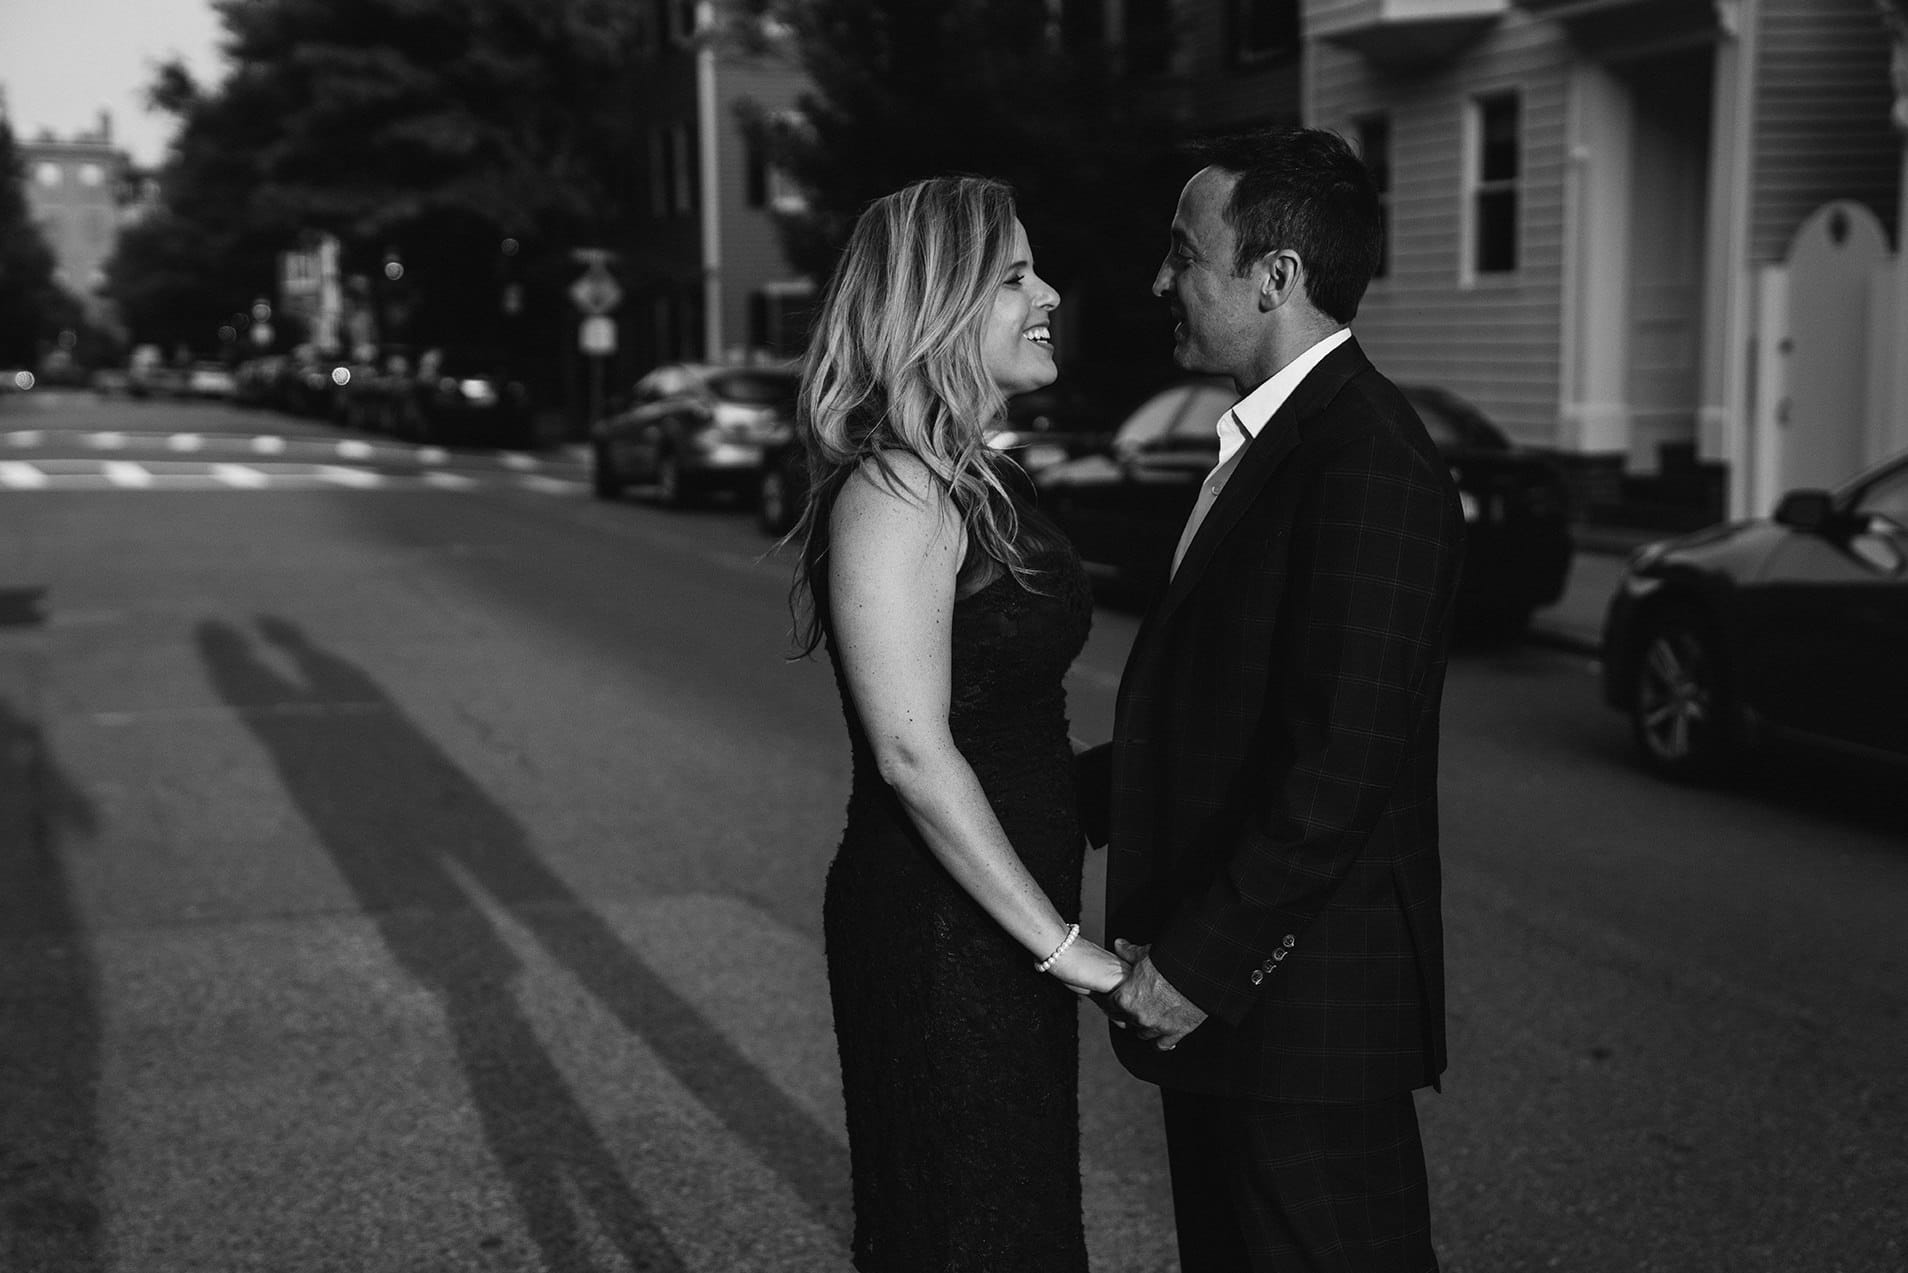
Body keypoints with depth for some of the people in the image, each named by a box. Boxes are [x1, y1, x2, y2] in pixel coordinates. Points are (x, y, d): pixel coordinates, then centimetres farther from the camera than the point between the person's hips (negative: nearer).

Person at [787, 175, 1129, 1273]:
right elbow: (914, 753, -24)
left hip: (1007, 924, 9)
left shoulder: (983, 482, 11)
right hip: (939, 934, -9)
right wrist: (1062, 943, -21)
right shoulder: (894, 494, -19)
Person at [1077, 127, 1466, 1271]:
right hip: (1234, 996, 10)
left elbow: (1343, 762, -25)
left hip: (1303, 1002, -10)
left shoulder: (1366, 461, -20)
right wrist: (1061, 797, 10)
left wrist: (1200, 963, -20)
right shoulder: (1274, 438, 12)